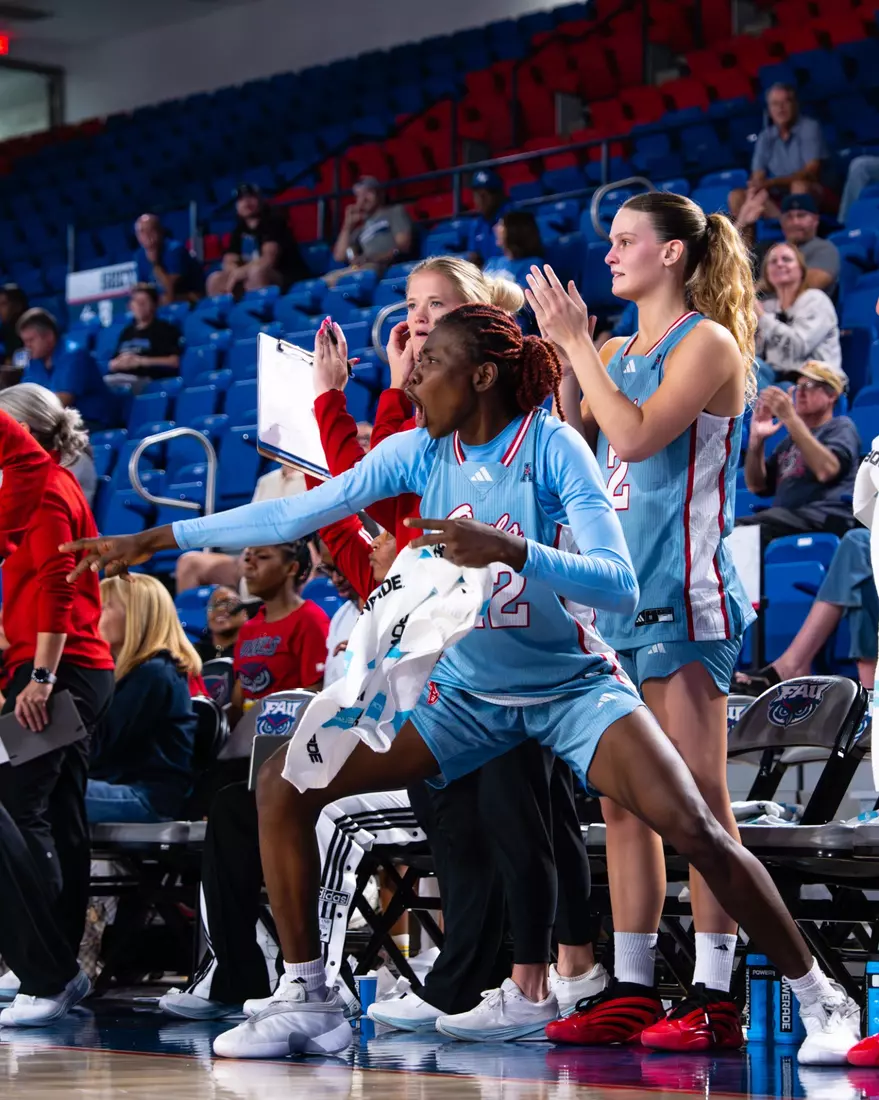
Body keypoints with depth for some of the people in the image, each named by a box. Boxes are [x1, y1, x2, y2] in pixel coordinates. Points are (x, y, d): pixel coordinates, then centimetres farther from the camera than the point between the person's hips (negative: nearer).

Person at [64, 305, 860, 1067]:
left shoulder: (553, 447, -18)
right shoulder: (420, 451, -5)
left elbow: (621, 588, -27)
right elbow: (295, 514, 1)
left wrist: (509, 549, -41)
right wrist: (154, 541, 1)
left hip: (570, 686, -5)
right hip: (464, 691, 5)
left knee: (696, 831, -22)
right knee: (283, 784, -8)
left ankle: (819, 998, -3)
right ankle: (307, 1003, 1)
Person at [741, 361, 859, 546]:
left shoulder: (841, 427, 12)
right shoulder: (792, 438, 33)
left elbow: (826, 470, -11)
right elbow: (756, 485, 25)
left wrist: (790, 418, -12)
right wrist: (756, 439, 10)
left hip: (825, 519, -7)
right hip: (786, 520, 7)